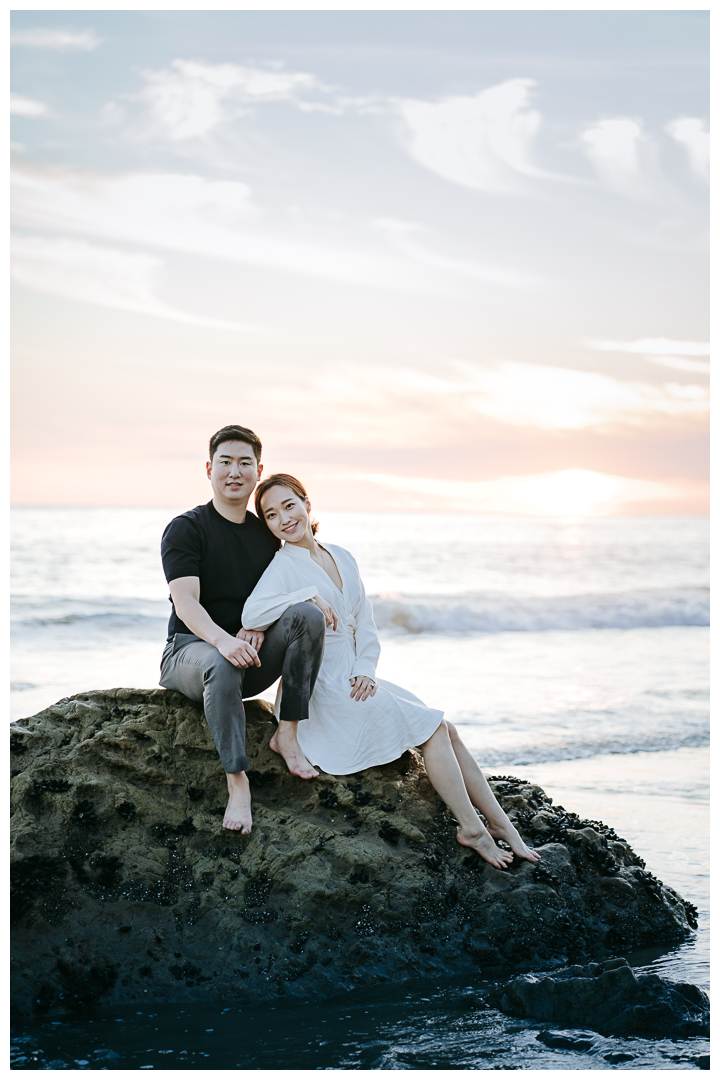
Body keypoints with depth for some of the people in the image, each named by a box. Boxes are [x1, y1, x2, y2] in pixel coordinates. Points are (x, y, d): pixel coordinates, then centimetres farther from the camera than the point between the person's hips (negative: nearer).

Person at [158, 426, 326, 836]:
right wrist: (222, 639, -38)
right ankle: (236, 780, -38)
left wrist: (257, 628, -13)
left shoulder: (266, 533, 13)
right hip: (191, 649, -4)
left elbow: (275, 598, 13)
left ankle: (288, 732, -22)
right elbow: (186, 603, -18)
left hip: (250, 659, 5)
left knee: (308, 614, -22)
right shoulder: (186, 528, -5)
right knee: (222, 665, -40)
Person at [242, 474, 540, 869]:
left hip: (355, 679, 7)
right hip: (321, 689, -7)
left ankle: (501, 825, 4)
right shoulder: (283, 566, -9)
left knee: (448, 732, -2)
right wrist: (308, 596, -27)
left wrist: (365, 670, -4)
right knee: (434, 728, -12)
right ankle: (471, 828, -4)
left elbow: (364, 627, 12)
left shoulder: (342, 558, 12)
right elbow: (251, 615, -28)